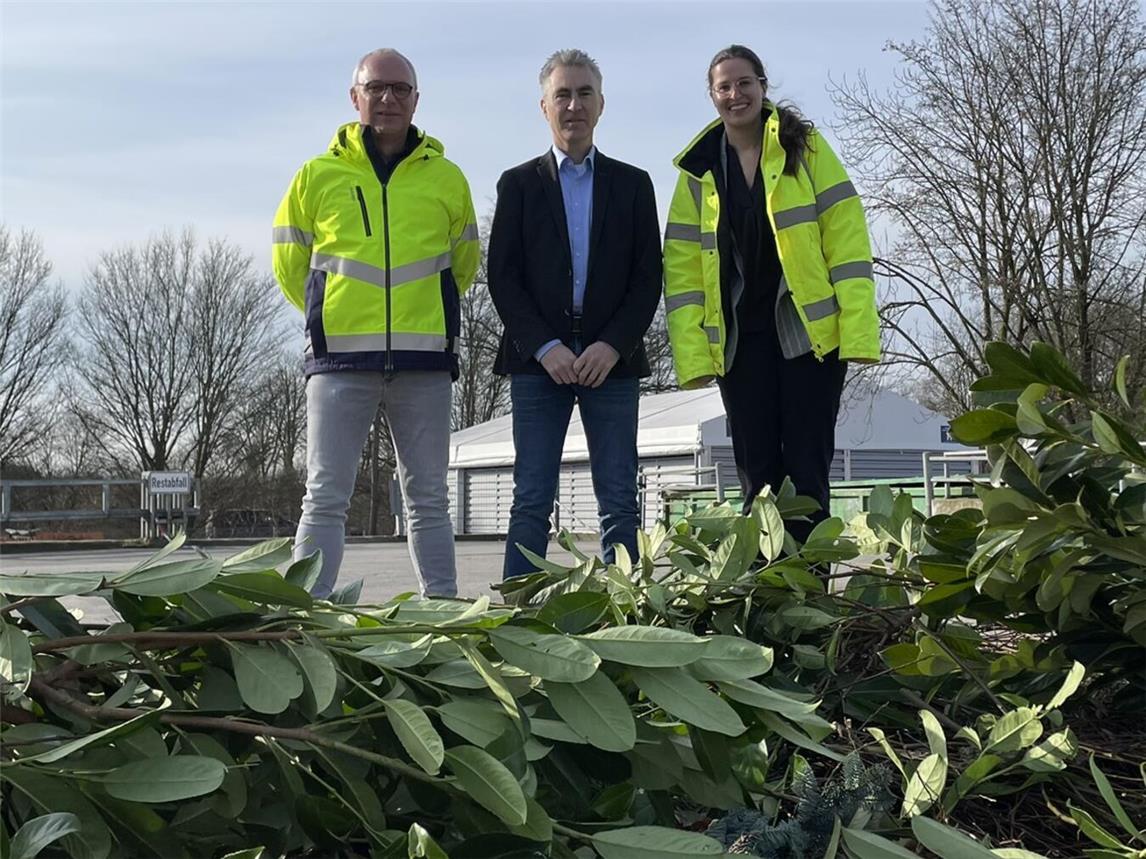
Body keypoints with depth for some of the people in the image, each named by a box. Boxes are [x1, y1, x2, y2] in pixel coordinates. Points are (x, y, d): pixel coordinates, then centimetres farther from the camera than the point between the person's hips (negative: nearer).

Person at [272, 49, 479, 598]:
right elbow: (289, 264, 15)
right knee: (325, 498, -3)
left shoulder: (445, 178, 9)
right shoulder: (318, 176, 6)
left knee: (429, 502, 7)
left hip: (424, 362, 1)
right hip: (340, 360, -1)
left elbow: (464, 263, 22)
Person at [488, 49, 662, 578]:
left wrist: (612, 346, -9)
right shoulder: (518, 184, 11)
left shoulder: (633, 185, 13)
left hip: (612, 358, 1)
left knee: (619, 504, -1)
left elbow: (648, 278, 6)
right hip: (539, 359, -1)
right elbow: (502, 277, 3)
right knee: (531, 501, -3)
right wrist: (545, 347, -10)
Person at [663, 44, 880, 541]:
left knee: (807, 475, -2)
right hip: (739, 340, 3)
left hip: (808, 333, -2)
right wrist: (693, 354, -4)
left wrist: (858, 332, -13)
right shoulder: (698, 171, 9)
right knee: (757, 479, 5)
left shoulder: (805, 147, 2)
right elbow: (683, 269, 6)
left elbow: (846, 241, -4)